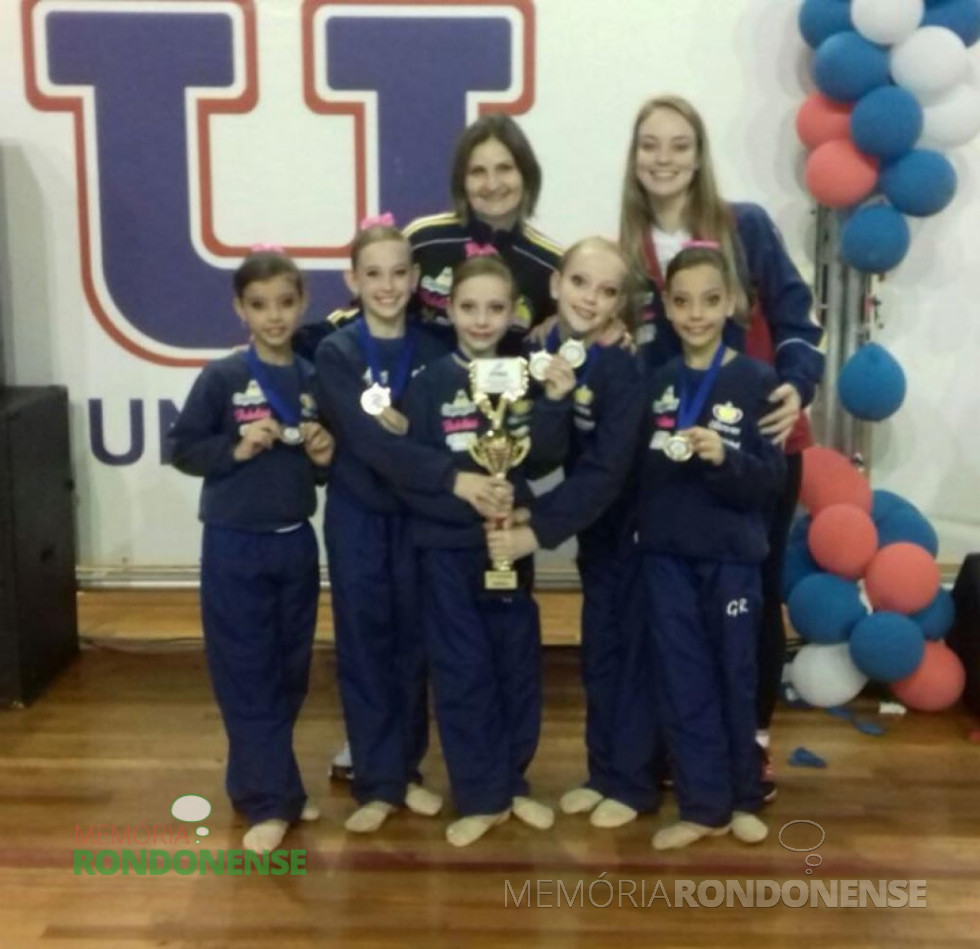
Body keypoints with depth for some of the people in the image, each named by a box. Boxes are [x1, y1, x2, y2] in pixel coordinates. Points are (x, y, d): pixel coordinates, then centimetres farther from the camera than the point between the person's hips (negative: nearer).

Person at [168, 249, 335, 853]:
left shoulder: (313, 381, 3)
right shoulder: (221, 378, -8)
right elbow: (183, 449, -6)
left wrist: (325, 456, -9)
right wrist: (236, 448, -20)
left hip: (296, 542, 5)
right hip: (234, 546, -4)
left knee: (290, 671, 13)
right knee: (247, 675, 1)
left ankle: (258, 779, 31)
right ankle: (271, 800, 11)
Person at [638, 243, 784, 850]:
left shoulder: (758, 381, -6)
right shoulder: (655, 381, 3)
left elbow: (772, 480, -11)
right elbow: (633, 466, 10)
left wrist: (724, 458, -26)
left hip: (732, 555, -2)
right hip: (666, 554, 3)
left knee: (737, 677, 11)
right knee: (684, 683, 7)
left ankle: (744, 797, 28)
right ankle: (705, 805, 19)